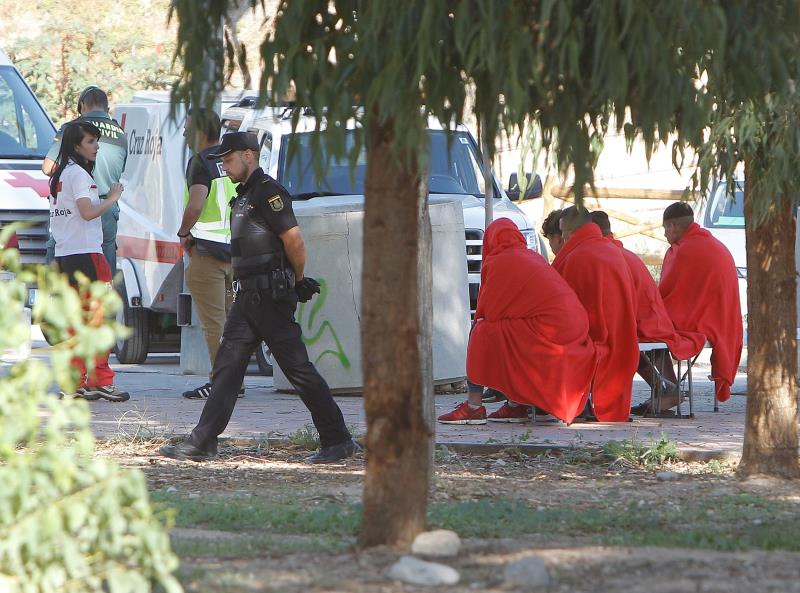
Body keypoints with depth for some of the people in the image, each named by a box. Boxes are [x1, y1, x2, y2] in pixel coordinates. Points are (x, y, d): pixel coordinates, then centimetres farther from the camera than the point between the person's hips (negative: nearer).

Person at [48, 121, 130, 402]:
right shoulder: (79, 174, -11)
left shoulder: (59, 174, 17)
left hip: (63, 253, 9)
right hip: (85, 252, -9)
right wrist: (113, 198, -9)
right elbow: (87, 212, -21)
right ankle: (101, 381, -8)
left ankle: (74, 382, 8)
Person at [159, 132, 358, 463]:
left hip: (271, 297, -10)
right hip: (248, 296, 10)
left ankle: (338, 441, 1)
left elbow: (294, 241, -18)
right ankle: (201, 444, 4)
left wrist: (299, 281, -6)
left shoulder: (269, 192, -13)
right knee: (226, 367, 5)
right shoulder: (244, 195, 18)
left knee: (298, 368, -5)